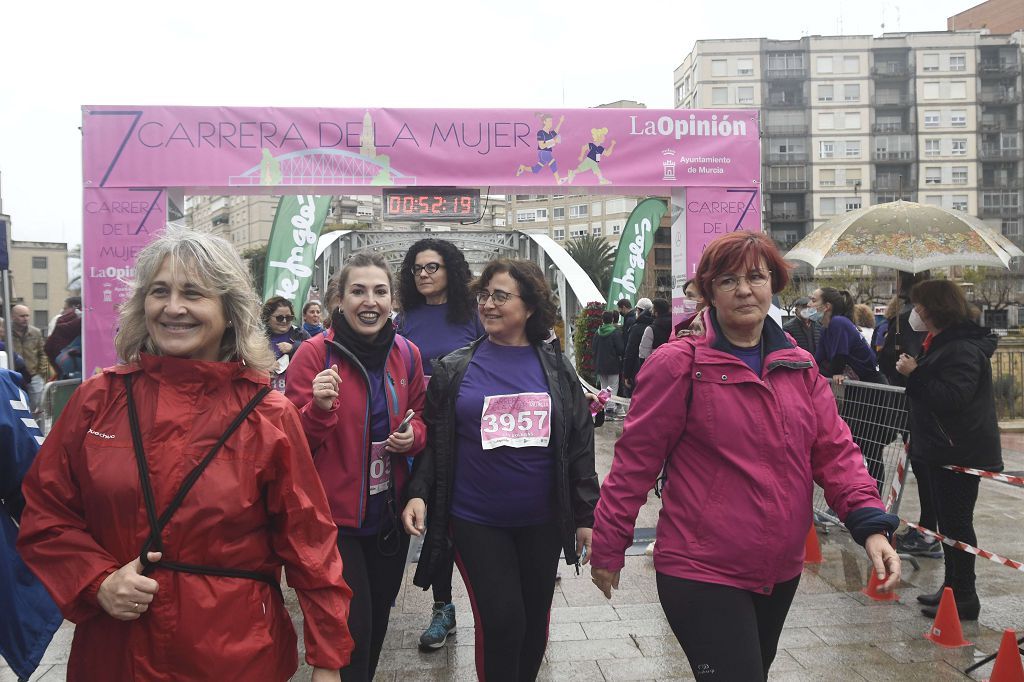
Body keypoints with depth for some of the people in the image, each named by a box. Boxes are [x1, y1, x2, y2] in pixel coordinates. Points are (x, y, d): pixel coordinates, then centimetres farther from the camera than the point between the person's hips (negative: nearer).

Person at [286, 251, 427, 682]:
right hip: (334, 516, -5)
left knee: (377, 620, 21)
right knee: (353, 628, -1)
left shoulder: (407, 355, 1)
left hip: (389, 515, 5)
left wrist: (412, 434, -8)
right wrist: (319, 408, -30)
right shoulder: (314, 354, -13)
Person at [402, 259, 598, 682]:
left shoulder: (556, 369, 2)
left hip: (542, 521, 2)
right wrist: (419, 493, -13)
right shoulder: (454, 370, -1)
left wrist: (586, 516, 3)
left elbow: (580, 445, 4)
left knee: (535, 620, 14)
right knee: (501, 621, -5)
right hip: (476, 521, -2)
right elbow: (434, 442, 2)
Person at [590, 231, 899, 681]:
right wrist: (608, 548, -7)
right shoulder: (679, 365, -14)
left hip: (781, 571, 7)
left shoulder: (799, 366, 4)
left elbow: (835, 451, 2)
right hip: (702, 575, -6)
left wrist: (870, 522, -13)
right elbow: (636, 460, -11)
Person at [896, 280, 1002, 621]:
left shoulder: (963, 349, -19)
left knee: (956, 523, -3)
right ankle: (952, 588, 27)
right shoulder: (942, 343, 15)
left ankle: (964, 597, 6)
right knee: (948, 521, 16)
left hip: (962, 451, -11)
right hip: (945, 450, 11)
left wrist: (914, 374, -24)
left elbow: (951, 397, -29)